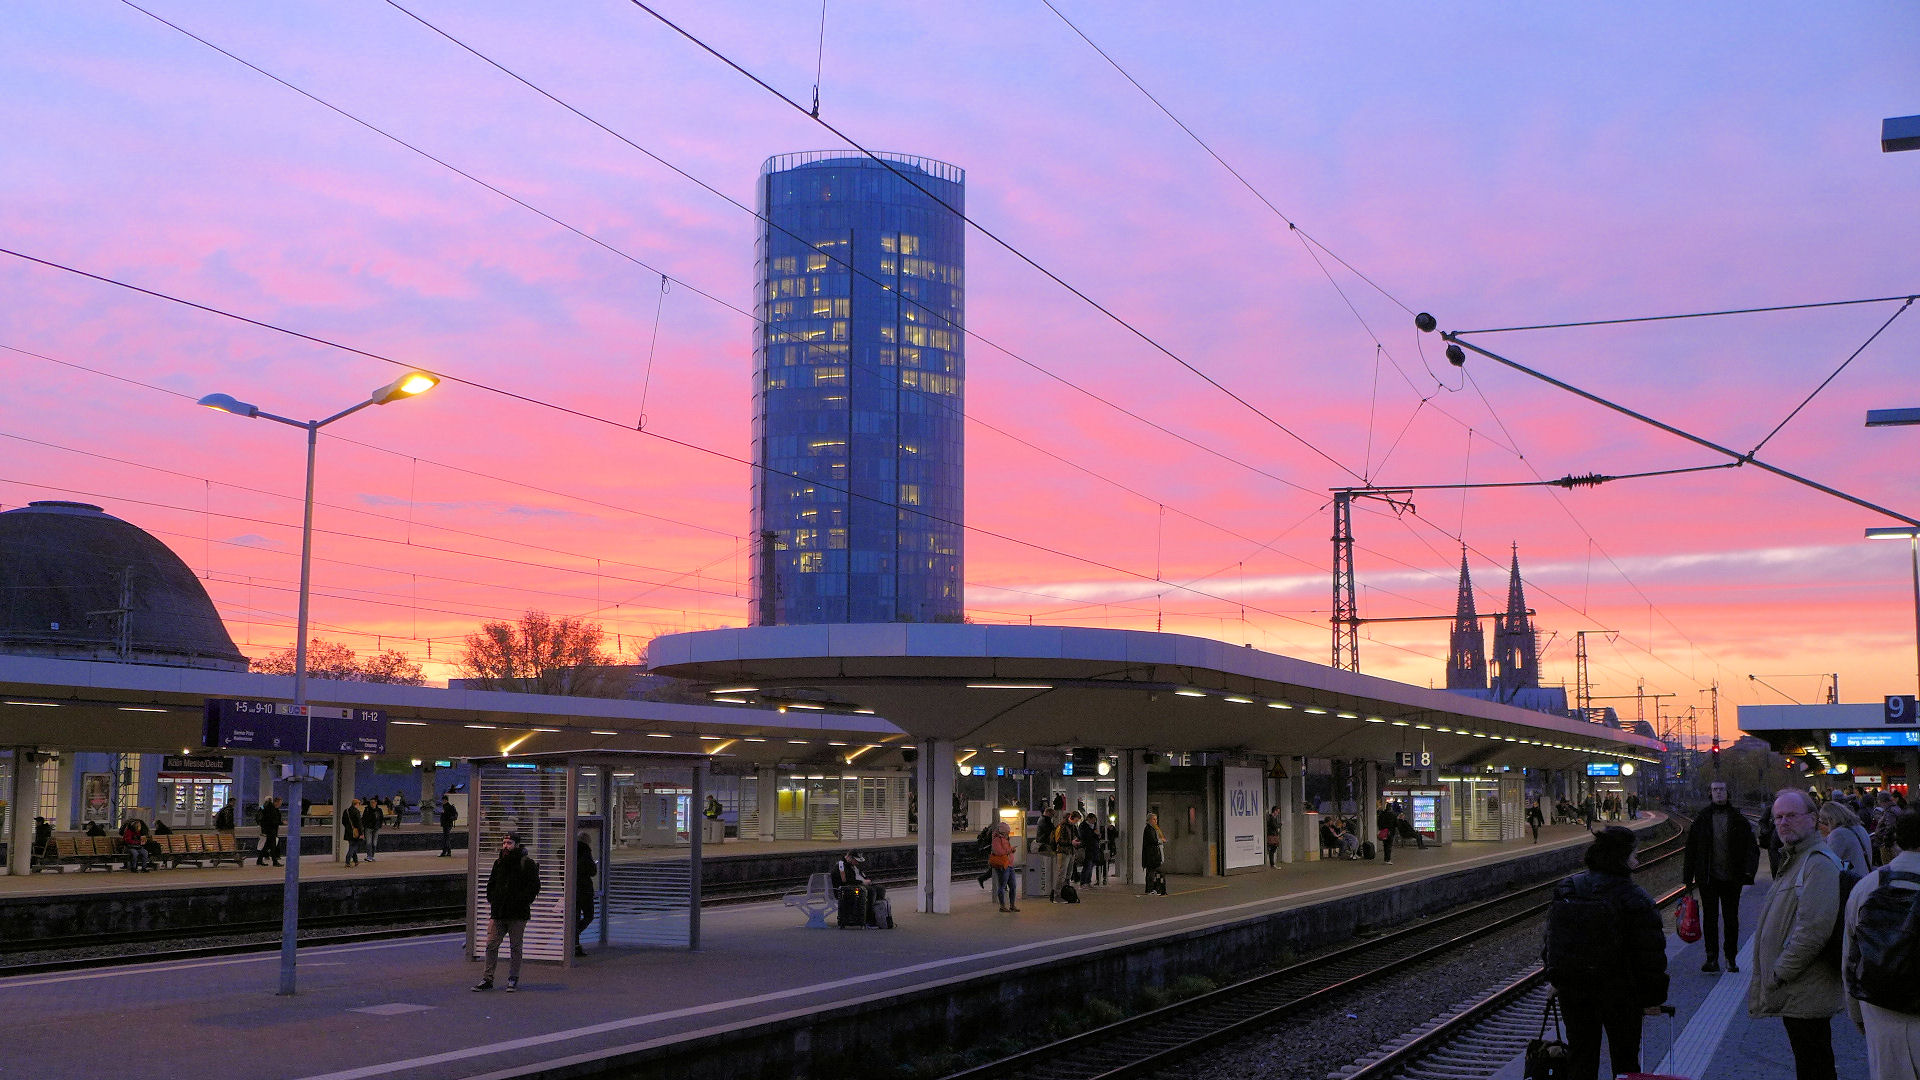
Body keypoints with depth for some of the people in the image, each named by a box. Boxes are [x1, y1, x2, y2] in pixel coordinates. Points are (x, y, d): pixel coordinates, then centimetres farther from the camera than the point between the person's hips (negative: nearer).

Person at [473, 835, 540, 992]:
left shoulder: (526, 863, -4)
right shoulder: (499, 863, 14)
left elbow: (534, 886, -6)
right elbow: (491, 885, 25)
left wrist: (522, 901, -13)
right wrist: (492, 901, 10)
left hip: (518, 914, -5)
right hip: (498, 913, 5)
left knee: (516, 947, 4)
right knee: (491, 945, 1)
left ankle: (513, 979, 14)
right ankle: (487, 979, 7)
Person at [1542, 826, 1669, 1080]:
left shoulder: (1565, 889, 0)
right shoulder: (1635, 899, -15)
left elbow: (1552, 940, 8)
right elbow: (1650, 955, -13)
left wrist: (1555, 979, 18)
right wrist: (1652, 998, -4)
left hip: (1571, 989, 4)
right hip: (1619, 992, -4)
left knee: (1580, 1053, 14)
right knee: (1624, 1058, 11)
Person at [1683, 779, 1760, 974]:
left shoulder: (1739, 820, 3)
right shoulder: (1701, 819, 3)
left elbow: (1751, 847, 1)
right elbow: (1691, 849, 7)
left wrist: (1748, 871, -14)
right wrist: (1688, 878, 4)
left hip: (1731, 878, 0)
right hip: (1708, 878, 0)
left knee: (1731, 920, 6)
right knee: (1709, 919, 3)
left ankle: (1731, 959, 17)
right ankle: (1712, 959, 8)